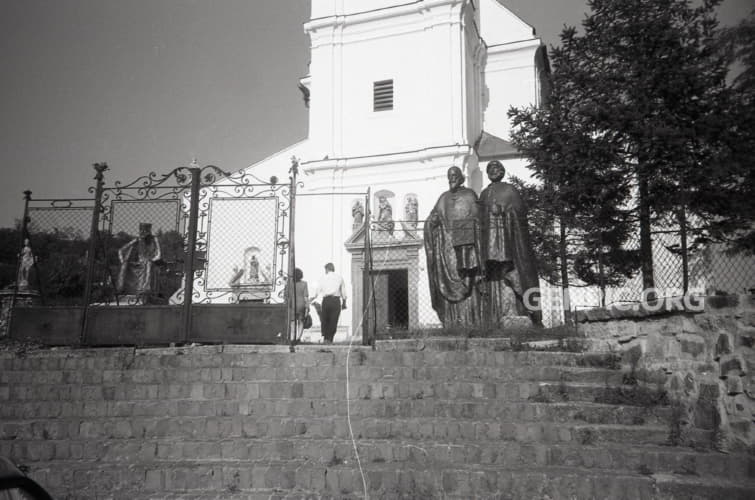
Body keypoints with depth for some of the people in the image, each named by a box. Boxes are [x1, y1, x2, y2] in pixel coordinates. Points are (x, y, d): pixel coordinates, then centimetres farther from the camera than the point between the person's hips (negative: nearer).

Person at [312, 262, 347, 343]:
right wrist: (344, 303, 16)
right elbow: (343, 292, 8)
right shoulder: (339, 278, 9)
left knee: (324, 320, 13)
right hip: (336, 300, 0)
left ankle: (325, 337, 8)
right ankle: (330, 339, -1)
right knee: (333, 321, 3)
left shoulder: (323, 278, 5)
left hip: (326, 300, 0)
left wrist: (313, 299, 22)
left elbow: (318, 291, 5)